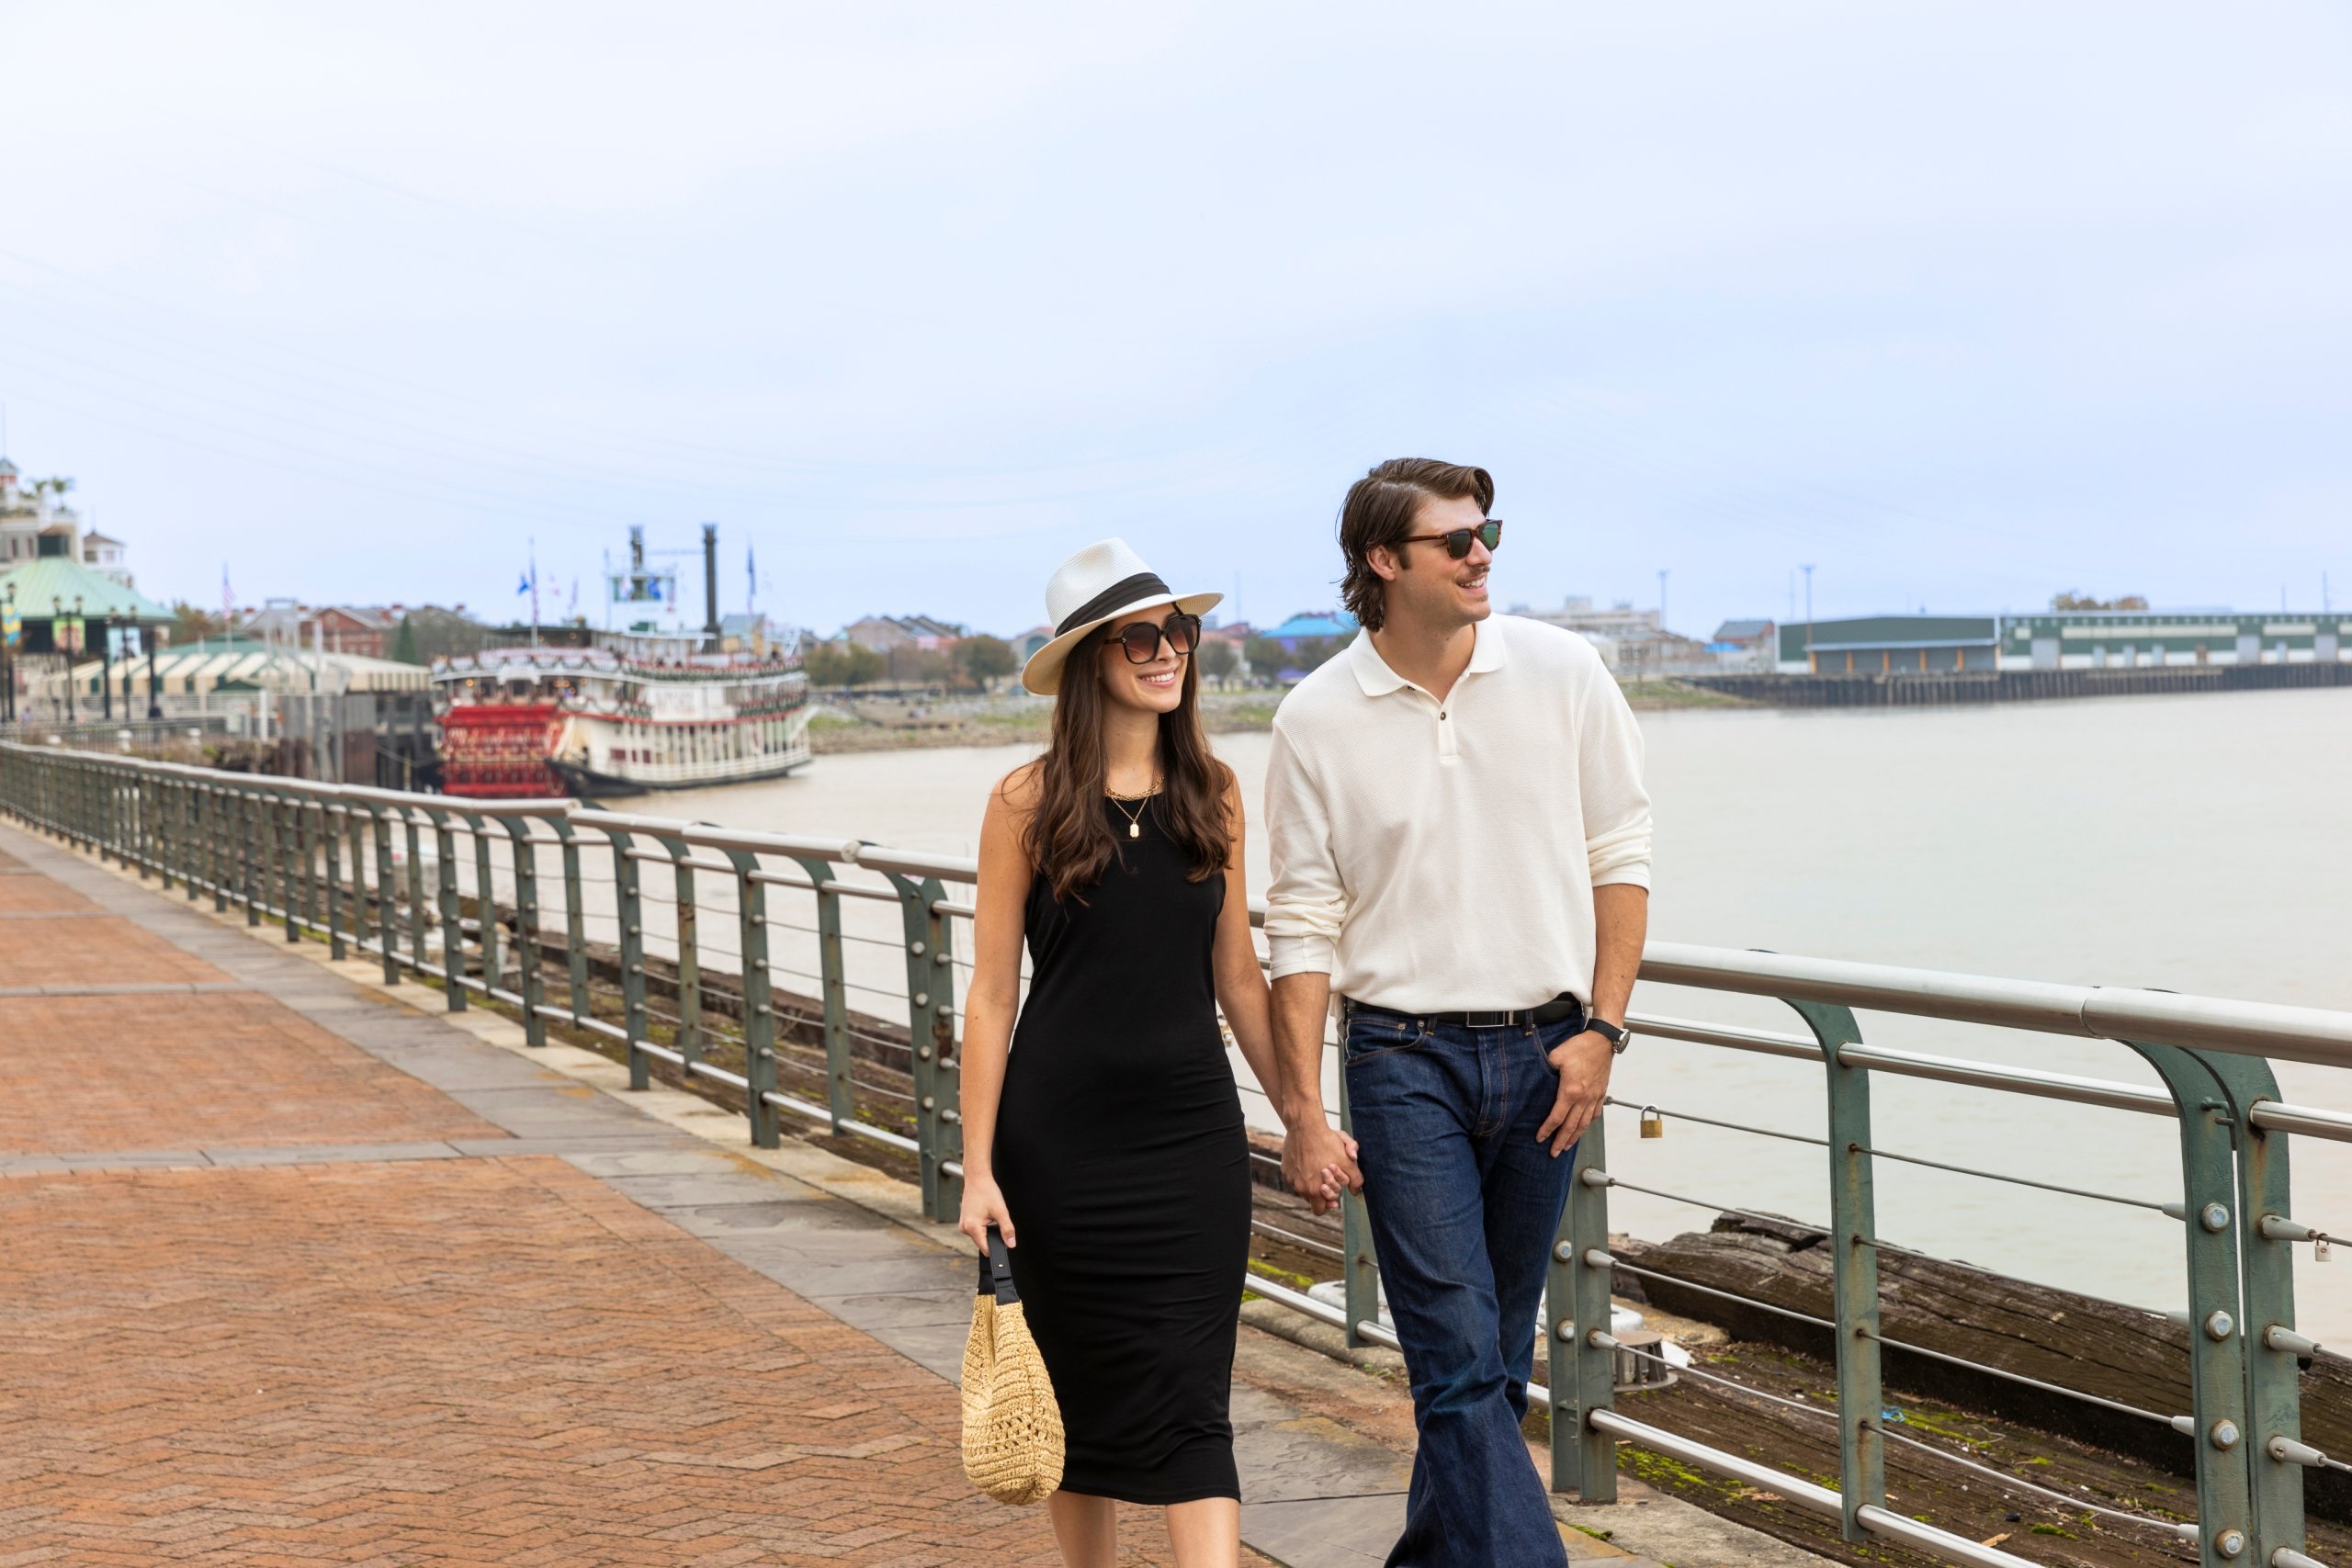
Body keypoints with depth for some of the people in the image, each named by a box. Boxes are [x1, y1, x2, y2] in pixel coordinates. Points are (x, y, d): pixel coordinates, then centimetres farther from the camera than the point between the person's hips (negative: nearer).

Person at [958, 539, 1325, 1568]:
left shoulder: (1213, 791, 5)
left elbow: (1236, 973, 11)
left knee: (1190, 1395, -3)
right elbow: (991, 992, -4)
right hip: (1061, 1136, -2)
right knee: (1082, 1388, 10)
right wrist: (978, 1167, -7)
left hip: (1192, 1133, 2)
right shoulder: (1029, 802, -5)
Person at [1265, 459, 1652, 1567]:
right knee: (1459, 1359, -8)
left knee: (1494, 1354, 12)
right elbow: (1305, 926, 0)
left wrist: (1602, 1030, -3)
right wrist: (1302, 1111, -4)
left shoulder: (1561, 673, 0)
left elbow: (1620, 856, 5)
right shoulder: (1318, 719, -3)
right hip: (1403, 1057, -2)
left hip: (1543, 1052, 2)